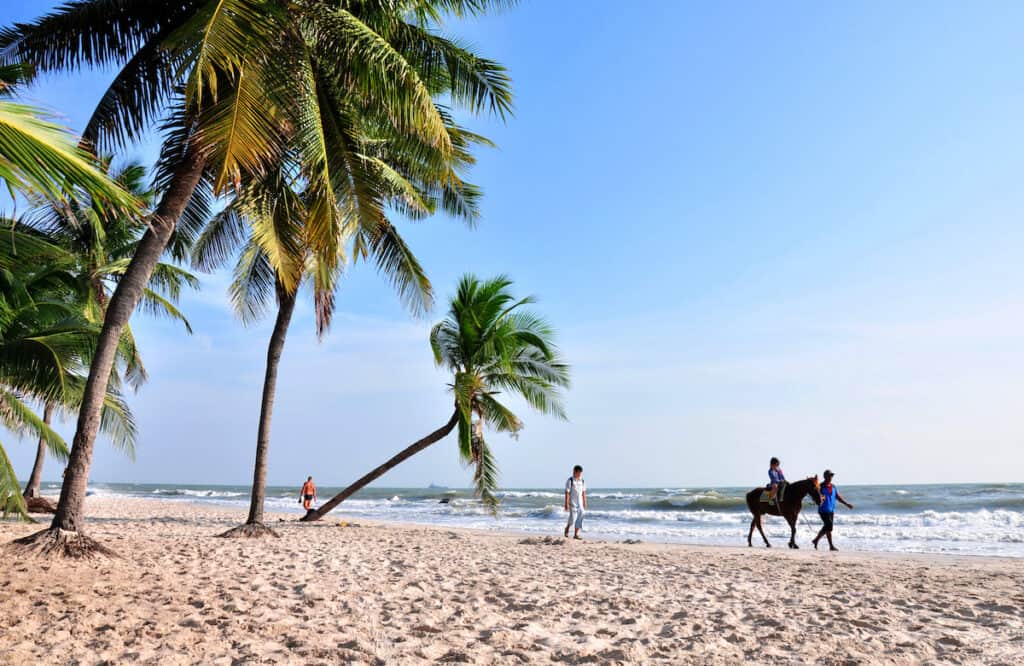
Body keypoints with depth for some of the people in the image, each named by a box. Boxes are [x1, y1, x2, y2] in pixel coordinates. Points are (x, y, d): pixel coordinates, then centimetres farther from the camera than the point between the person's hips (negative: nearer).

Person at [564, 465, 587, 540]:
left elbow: (583, 493, 14)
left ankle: (576, 534, 9)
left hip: (580, 504, 6)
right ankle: (567, 528, 17)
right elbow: (567, 493, -11)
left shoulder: (582, 481, 8)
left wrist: (585, 503, 12)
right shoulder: (570, 481, -9)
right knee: (573, 518, -10)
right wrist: (566, 504, -14)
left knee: (579, 519, 2)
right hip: (572, 503, -6)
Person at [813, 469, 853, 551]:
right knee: (829, 527, -12)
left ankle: (816, 540, 29)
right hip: (823, 510, -7)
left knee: (826, 527, 13)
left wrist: (847, 504, 4)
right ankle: (831, 546, -6)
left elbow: (838, 497, 13)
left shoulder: (833, 486, 11)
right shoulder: (821, 487, -8)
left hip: (831, 510, 7)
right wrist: (820, 499, -35)